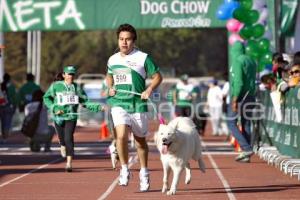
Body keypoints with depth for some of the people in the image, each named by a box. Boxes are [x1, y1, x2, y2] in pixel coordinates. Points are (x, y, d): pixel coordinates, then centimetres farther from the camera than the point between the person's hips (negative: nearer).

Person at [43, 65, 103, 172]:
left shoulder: (77, 88, 3)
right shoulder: (56, 86, 0)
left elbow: (85, 102, 7)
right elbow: (46, 98, 6)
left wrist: (99, 107, -4)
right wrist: (54, 108, -9)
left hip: (71, 116, -1)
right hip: (58, 116, 1)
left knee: (69, 138, -17)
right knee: (62, 138, 11)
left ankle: (69, 163, -16)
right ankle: (63, 147, 50)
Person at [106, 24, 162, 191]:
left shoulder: (143, 58, -4)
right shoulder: (112, 60, 8)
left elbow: (158, 76, 1)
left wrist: (149, 90, -16)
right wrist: (110, 87, 7)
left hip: (138, 105, -2)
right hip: (119, 104, 2)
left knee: (140, 140, 10)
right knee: (121, 135, -20)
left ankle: (144, 174, 28)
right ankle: (125, 170, -3)